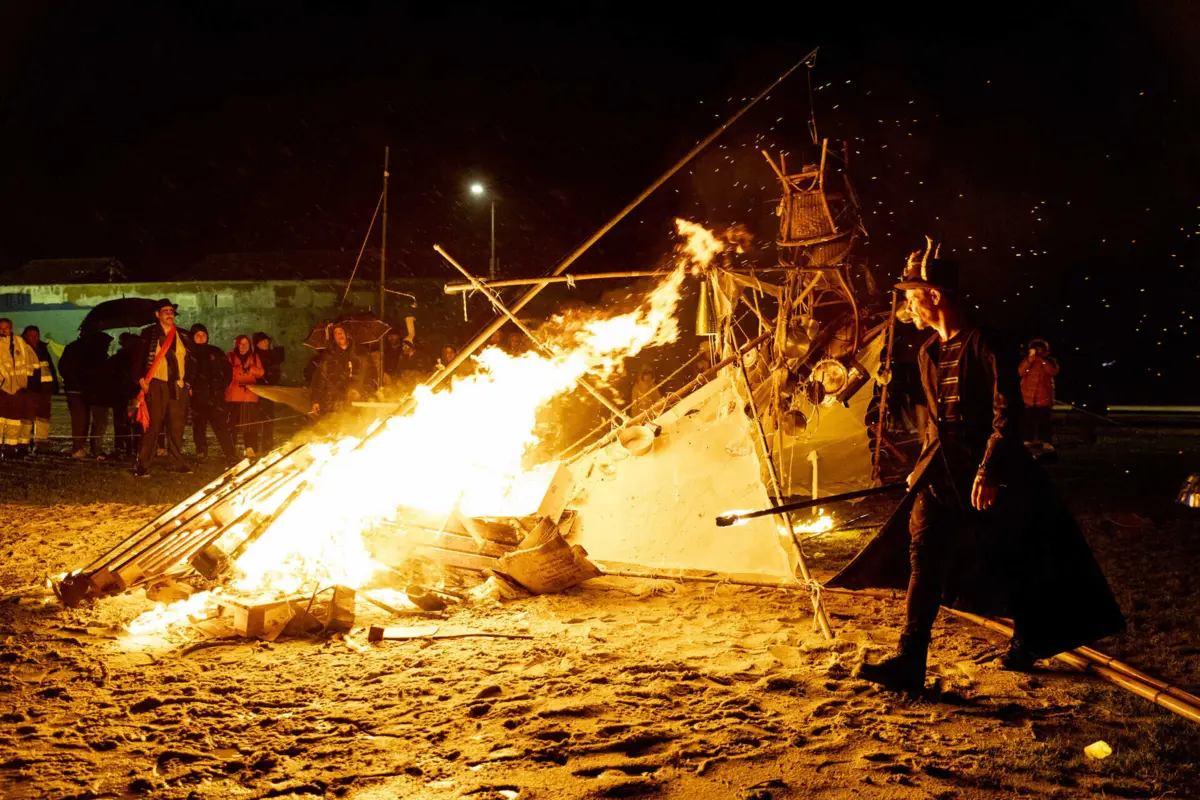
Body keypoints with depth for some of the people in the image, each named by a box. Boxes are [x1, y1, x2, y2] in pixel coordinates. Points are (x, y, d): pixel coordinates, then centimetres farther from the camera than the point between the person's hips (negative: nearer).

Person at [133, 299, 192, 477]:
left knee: (177, 427, 7)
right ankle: (142, 466, -3)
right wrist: (141, 379, -9)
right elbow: (138, 357, 1)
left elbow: (188, 360, 15)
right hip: (156, 386, -4)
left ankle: (179, 463, 13)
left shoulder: (182, 336, 13)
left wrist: (188, 383, 7)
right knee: (152, 426, -6)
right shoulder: (149, 333, 3)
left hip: (178, 387, 4)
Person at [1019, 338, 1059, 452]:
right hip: (1028, 398, 1)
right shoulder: (1027, 360, 9)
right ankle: (1028, 441, 6)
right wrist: (1030, 360, -16)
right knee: (1028, 422, 1)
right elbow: (1021, 372, -6)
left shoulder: (1049, 361, 6)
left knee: (1044, 422, -3)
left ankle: (1046, 443, -4)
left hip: (1044, 398, -1)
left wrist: (1042, 360, -18)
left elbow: (1053, 371, -13)